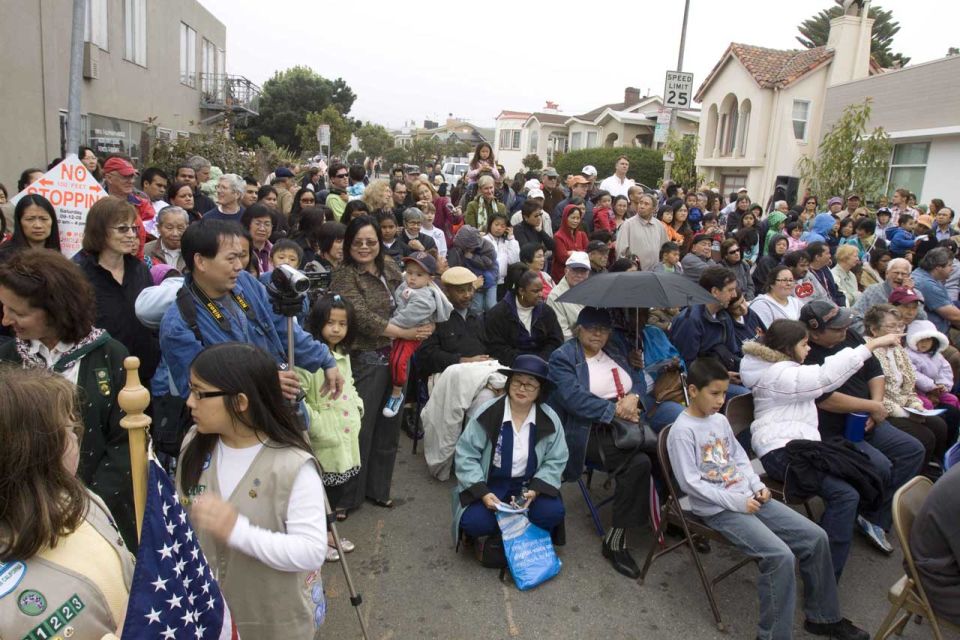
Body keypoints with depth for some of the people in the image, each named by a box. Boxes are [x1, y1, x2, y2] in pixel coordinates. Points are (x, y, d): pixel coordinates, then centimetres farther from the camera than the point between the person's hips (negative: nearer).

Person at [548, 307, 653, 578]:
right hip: (589, 433, -6)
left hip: (624, 425, 6)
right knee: (639, 463, -29)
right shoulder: (562, 358, 0)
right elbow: (574, 397, -14)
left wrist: (633, 397, -8)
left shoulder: (616, 353, 22)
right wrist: (615, 410, -17)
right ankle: (615, 540, -14)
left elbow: (639, 380, 15)